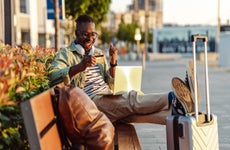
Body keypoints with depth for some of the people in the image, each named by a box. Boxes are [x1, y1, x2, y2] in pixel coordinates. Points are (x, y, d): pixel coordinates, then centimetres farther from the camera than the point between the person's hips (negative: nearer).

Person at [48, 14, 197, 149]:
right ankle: (173, 98, -44)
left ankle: (173, 112, -47)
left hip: (109, 100, 6)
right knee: (132, 99, -29)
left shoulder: (99, 53, 22)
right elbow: (53, 77, -18)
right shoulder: (66, 54, 2)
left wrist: (113, 62, 3)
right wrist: (80, 66, -31)